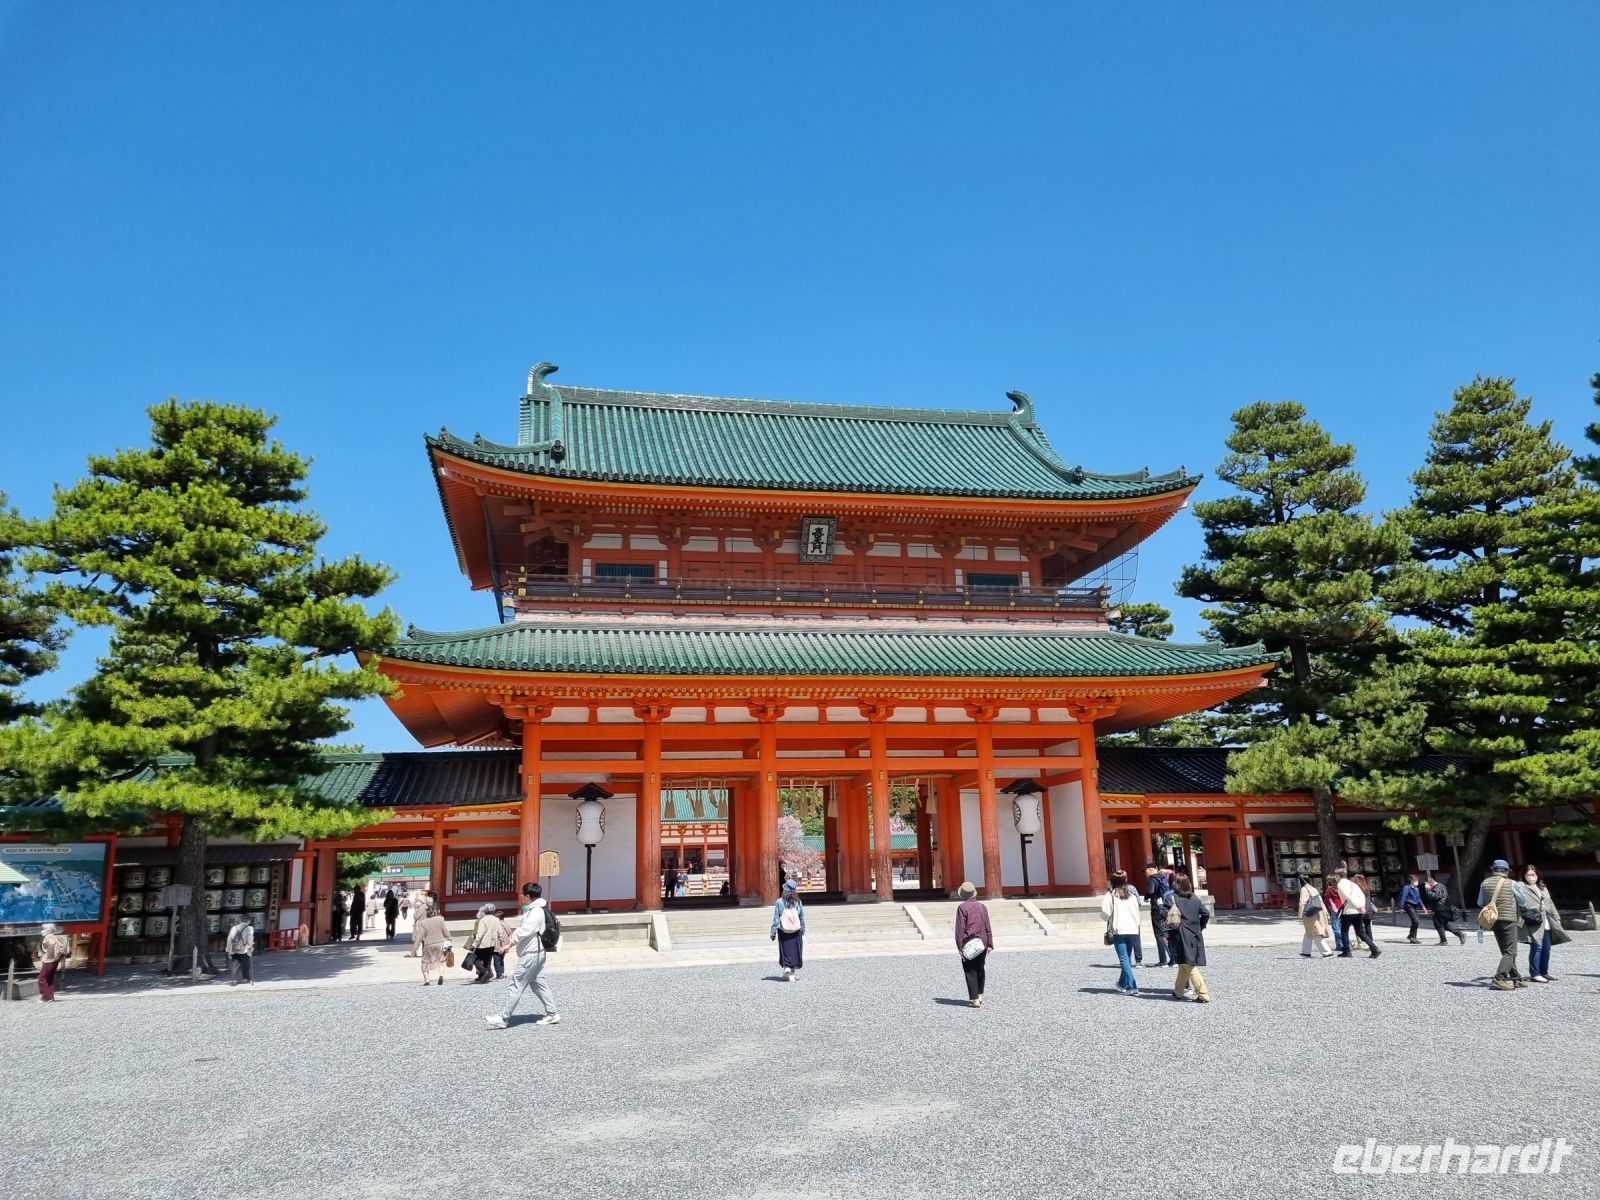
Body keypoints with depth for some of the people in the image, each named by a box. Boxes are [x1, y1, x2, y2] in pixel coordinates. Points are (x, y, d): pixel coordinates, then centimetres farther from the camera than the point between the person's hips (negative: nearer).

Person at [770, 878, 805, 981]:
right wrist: (803, 930, 14)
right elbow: (802, 918, 3)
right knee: (794, 951, 10)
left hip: (783, 931, -2)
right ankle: (792, 974, 11)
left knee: (785, 950, 10)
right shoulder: (798, 902, -3)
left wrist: (773, 932, -1)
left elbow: (776, 918, -7)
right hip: (796, 932, 2)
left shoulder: (779, 902, -10)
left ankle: (786, 967, -10)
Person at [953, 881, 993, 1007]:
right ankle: (980, 995, 23)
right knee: (980, 968, 19)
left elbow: (960, 928, -13)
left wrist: (960, 946, -10)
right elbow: (987, 926, 5)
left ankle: (975, 999, -3)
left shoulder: (962, 907, -11)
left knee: (970, 971, 1)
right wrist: (990, 943, 8)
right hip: (982, 943, 5)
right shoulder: (982, 906, 4)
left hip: (968, 943, -4)